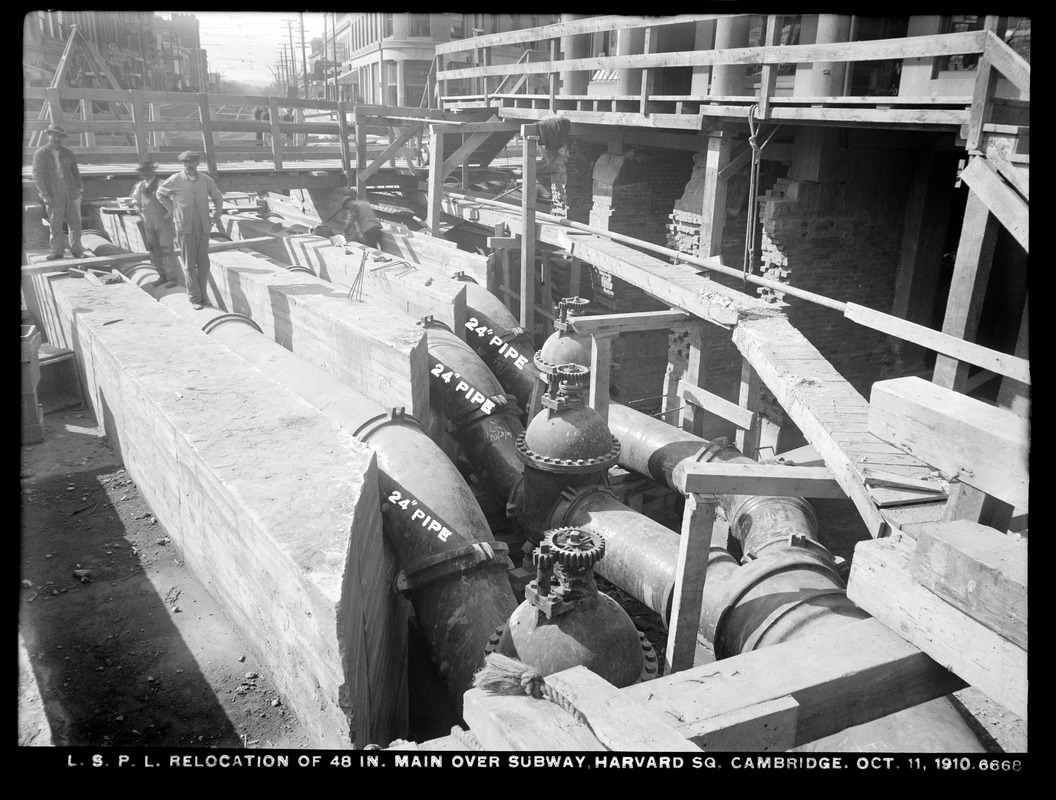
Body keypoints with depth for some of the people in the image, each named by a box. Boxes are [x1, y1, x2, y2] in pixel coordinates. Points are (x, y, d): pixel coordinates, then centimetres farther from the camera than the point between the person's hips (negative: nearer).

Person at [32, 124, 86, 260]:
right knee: (55, 225, 1)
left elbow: (75, 171, 19)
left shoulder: (67, 153, 13)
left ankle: (77, 250, 12)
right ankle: (57, 252, 9)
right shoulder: (40, 154, 1)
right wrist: (44, 194, -13)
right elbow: (37, 175, -3)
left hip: (71, 194, 3)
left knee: (75, 223, 3)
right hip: (54, 196, -3)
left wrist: (79, 186, 6)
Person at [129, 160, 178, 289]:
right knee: (153, 250, 8)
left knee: (166, 250, -7)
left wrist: (168, 214, -14)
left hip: (164, 223, -6)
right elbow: (135, 200, 24)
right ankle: (162, 276, 18)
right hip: (148, 224, 6)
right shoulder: (139, 186, 6)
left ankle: (171, 278, 1)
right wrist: (140, 213, 11)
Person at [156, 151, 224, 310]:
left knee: (203, 264, 7)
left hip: (203, 227, 2)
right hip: (185, 227, -2)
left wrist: (217, 215, 9)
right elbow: (160, 194, 11)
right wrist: (173, 210, 6)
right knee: (189, 264, 1)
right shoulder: (175, 180, -5)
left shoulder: (206, 180, 2)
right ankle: (194, 297, 7)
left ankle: (202, 294, 20)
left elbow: (217, 197, 19)